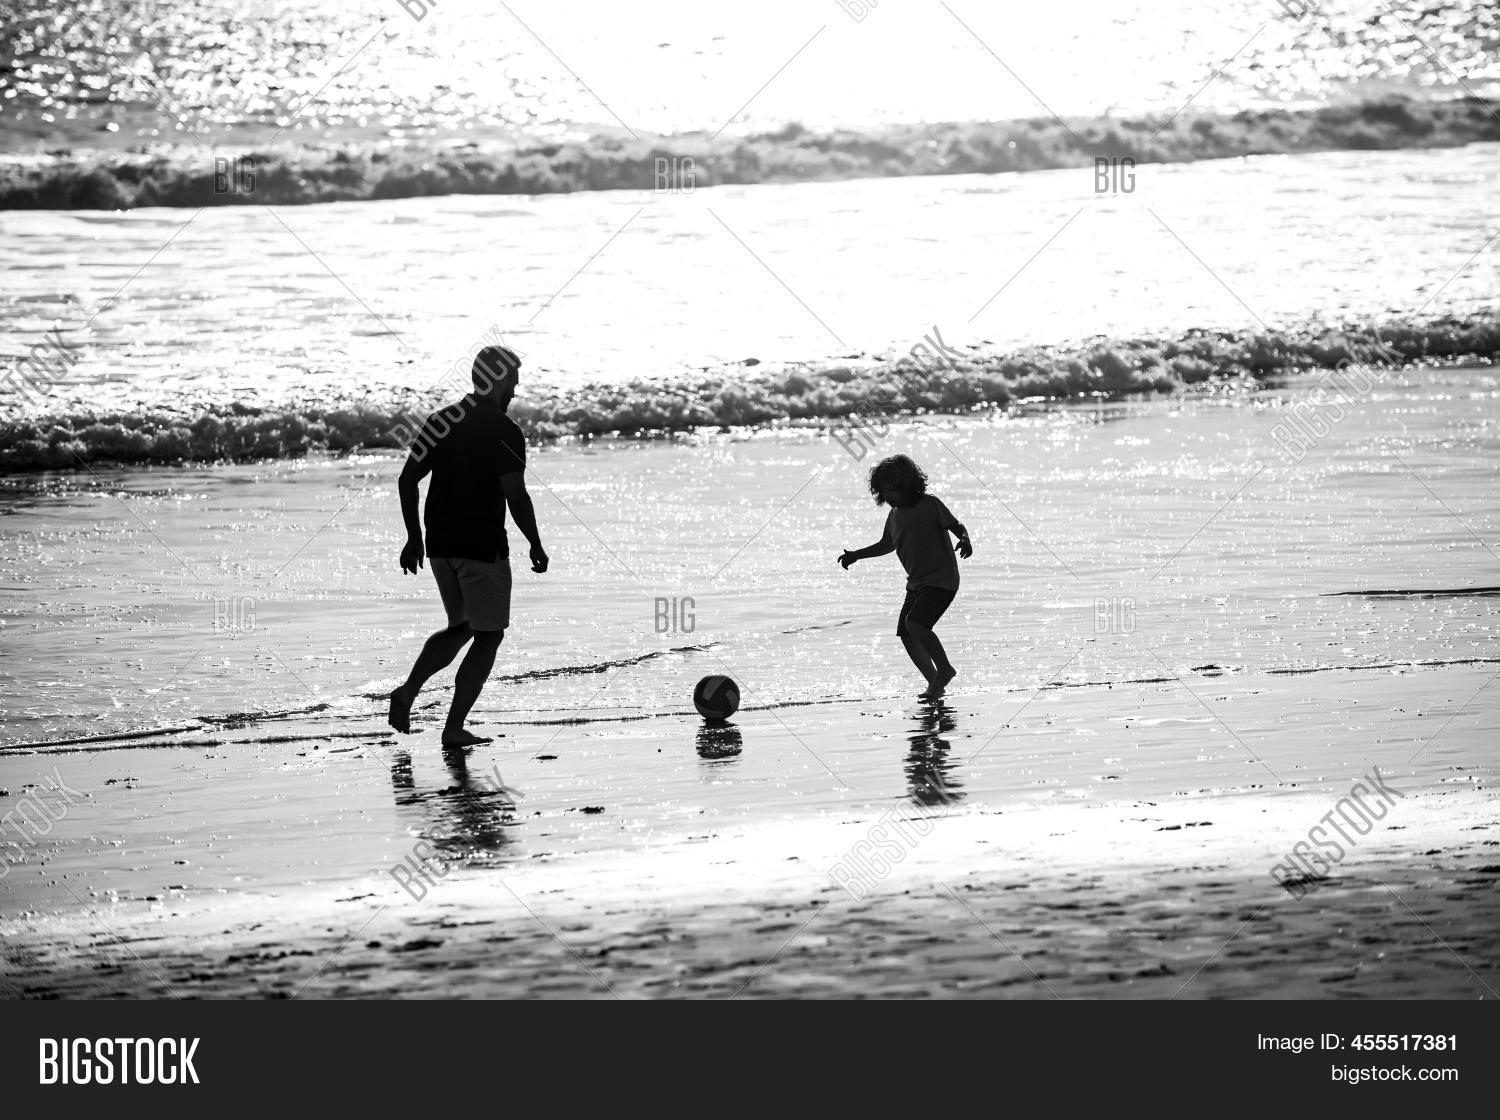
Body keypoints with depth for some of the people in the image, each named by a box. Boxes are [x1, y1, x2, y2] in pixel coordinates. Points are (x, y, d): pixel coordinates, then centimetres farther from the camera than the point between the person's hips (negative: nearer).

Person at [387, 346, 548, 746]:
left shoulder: (441, 421, 7)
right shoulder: (504, 432, -12)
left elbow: (407, 480, 7)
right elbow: (516, 496, -17)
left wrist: (414, 537, 15)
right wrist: (536, 546, -5)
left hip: (440, 544, 7)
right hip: (484, 547, -7)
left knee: (461, 627, 23)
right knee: (488, 637, 6)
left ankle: (408, 691, 5)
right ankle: (455, 727, 3)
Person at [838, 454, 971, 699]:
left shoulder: (929, 505, -12)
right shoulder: (894, 515, 10)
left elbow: (957, 526, -10)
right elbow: (886, 545, 26)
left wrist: (965, 541, -31)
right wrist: (856, 555, 19)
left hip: (941, 579, -8)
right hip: (917, 582, 8)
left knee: (915, 623, -24)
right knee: (906, 635, 0)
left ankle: (945, 668, -6)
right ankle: (935, 684, 11)